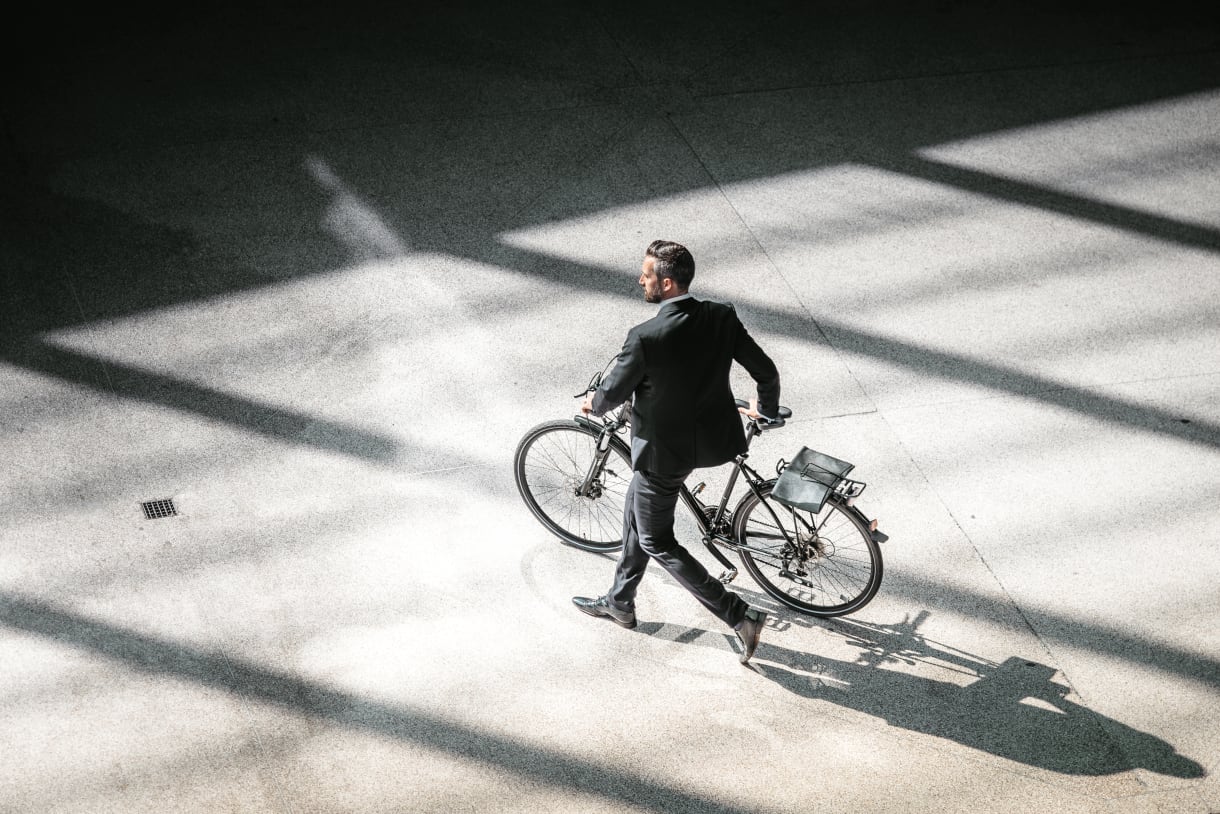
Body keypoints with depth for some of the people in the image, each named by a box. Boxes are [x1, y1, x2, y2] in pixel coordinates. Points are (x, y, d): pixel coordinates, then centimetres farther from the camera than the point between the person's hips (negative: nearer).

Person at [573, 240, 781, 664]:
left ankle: (740, 615, 7)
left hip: (664, 450, -8)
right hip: (711, 437, 8)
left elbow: (613, 393, -14)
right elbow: (766, 371, -2)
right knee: (635, 514, 27)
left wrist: (593, 404, 11)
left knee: (657, 543, 11)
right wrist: (765, 408, 20)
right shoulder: (722, 317, -10)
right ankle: (619, 602, 43)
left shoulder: (646, 338, -28)